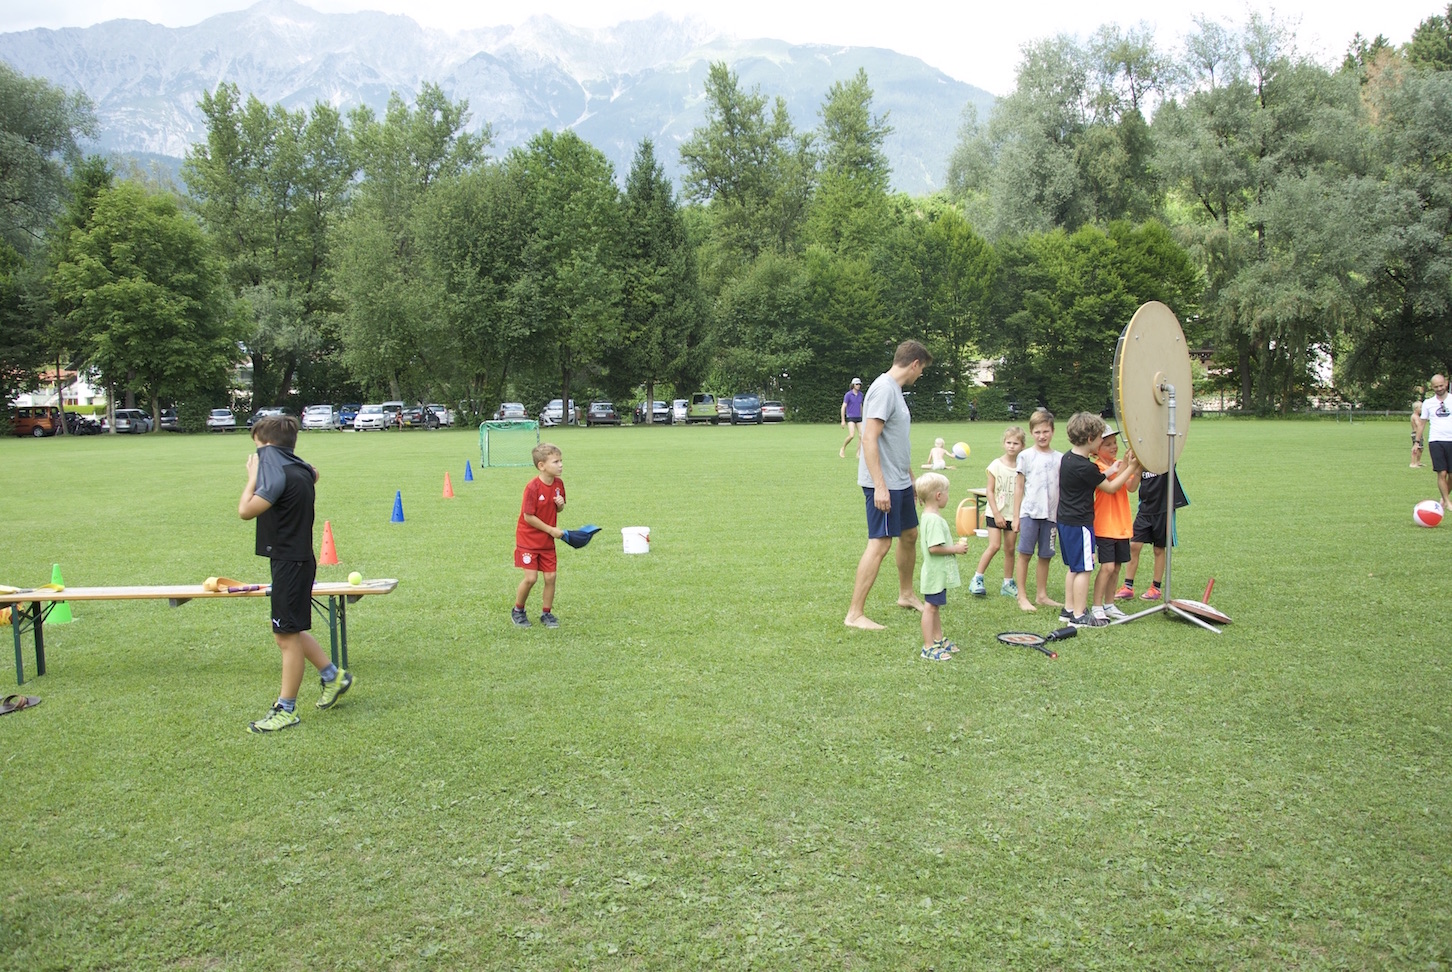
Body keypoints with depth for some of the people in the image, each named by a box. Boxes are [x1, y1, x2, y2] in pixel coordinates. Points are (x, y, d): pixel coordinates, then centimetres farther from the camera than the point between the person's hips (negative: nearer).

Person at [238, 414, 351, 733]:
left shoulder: (279, 473, -20)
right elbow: (314, 475, 34)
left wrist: (253, 475, -13)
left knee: (287, 635, 0)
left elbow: (246, 510, -26)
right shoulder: (301, 469, 7)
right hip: (296, 559, 9)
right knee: (289, 630, 20)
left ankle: (286, 710, 9)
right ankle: (333, 676, 30)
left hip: (291, 562, -9)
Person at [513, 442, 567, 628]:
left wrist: (560, 504, -12)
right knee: (531, 578, -8)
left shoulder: (558, 483, -2)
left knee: (550, 576, 2)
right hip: (528, 540, -6)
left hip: (547, 541, 6)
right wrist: (551, 530, -16)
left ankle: (546, 613, 18)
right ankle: (518, 611, 15)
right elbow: (528, 516, -20)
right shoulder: (533, 487, -22)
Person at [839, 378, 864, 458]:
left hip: (858, 418, 6)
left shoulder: (860, 394, 9)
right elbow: (843, 407, -10)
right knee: (852, 435, -21)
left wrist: (862, 418, 21)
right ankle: (842, 449, 3)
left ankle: (859, 453, 4)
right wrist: (843, 420, -14)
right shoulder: (848, 395, -10)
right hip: (850, 418, -6)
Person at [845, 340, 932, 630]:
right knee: (880, 544, -11)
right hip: (883, 484, -10)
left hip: (900, 482, 10)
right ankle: (855, 614, -7)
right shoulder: (884, 389, -17)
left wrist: (910, 476, 27)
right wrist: (879, 486, -26)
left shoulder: (895, 389, 14)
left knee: (910, 535, 20)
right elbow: (869, 439, -24)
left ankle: (906, 594, 39)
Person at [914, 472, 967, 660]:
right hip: (934, 573, -11)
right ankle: (928, 648, 3)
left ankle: (938, 640, 32)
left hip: (940, 573, 11)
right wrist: (956, 549, -19)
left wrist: (954, 545, 8)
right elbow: (934, 547, -29)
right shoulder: (933, 519, -23)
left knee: (936, 606, 20)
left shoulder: (930, 516, 11)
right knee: (930, 607, -3)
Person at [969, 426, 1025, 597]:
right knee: (994, 545, -12)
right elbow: (990, 491, -7)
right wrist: (997, 514, -11)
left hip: (1013, 514, 3)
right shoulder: (996, 465, -7)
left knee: (1010, 549, 7)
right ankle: (977, 579, -1)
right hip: (996, 513, -3)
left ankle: (1008, 584, 17)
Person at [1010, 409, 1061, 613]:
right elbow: (1018, 487, 2)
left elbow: (1063, 488, 13)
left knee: (1045, 556, 9)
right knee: (1025, 553, -3)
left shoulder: (1060, 458, 8)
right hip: (1029, 512, -3)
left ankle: (1041, 595, 20)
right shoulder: (1026, 456, 1)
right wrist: (1016, 516, -1)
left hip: (1051, 514, 3)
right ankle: (1022, 596, 4)